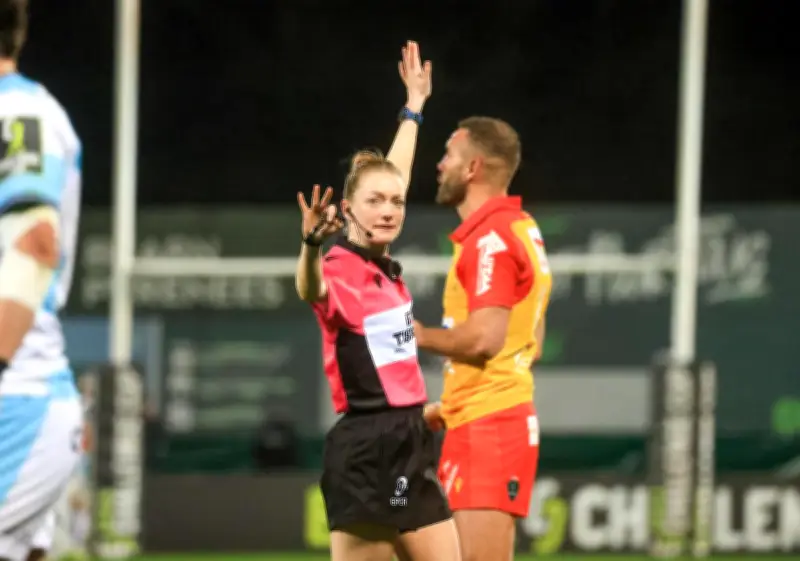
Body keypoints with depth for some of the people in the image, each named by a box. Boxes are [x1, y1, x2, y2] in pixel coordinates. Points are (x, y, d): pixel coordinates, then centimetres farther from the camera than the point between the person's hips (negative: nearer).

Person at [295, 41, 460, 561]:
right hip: (365, 449, -9)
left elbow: (394, 178, 30)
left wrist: (414, 107, 41)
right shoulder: (339, 269, -12)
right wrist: (311, 244, -60)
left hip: (411, 446, 9)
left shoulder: (388, 268, 11)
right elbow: (312, 291, -39)